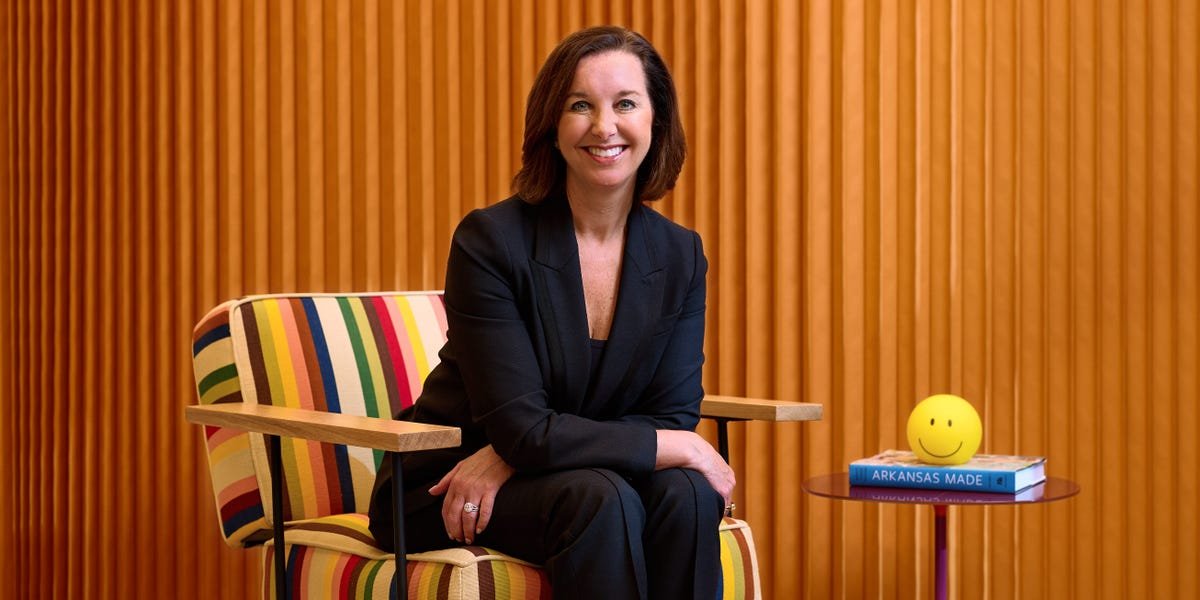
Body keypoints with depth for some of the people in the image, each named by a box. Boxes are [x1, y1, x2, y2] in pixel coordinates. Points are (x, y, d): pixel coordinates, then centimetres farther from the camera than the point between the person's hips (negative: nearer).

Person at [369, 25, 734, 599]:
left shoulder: (680, 256, -1)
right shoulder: (490, 240, -17)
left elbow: (673, 415, -6)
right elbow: (524, 430, -22)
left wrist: (510, 458, -19)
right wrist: (684, 449, -19)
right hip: (442, 488, -4)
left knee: (685, 493, -25)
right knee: (602, 497, -31)